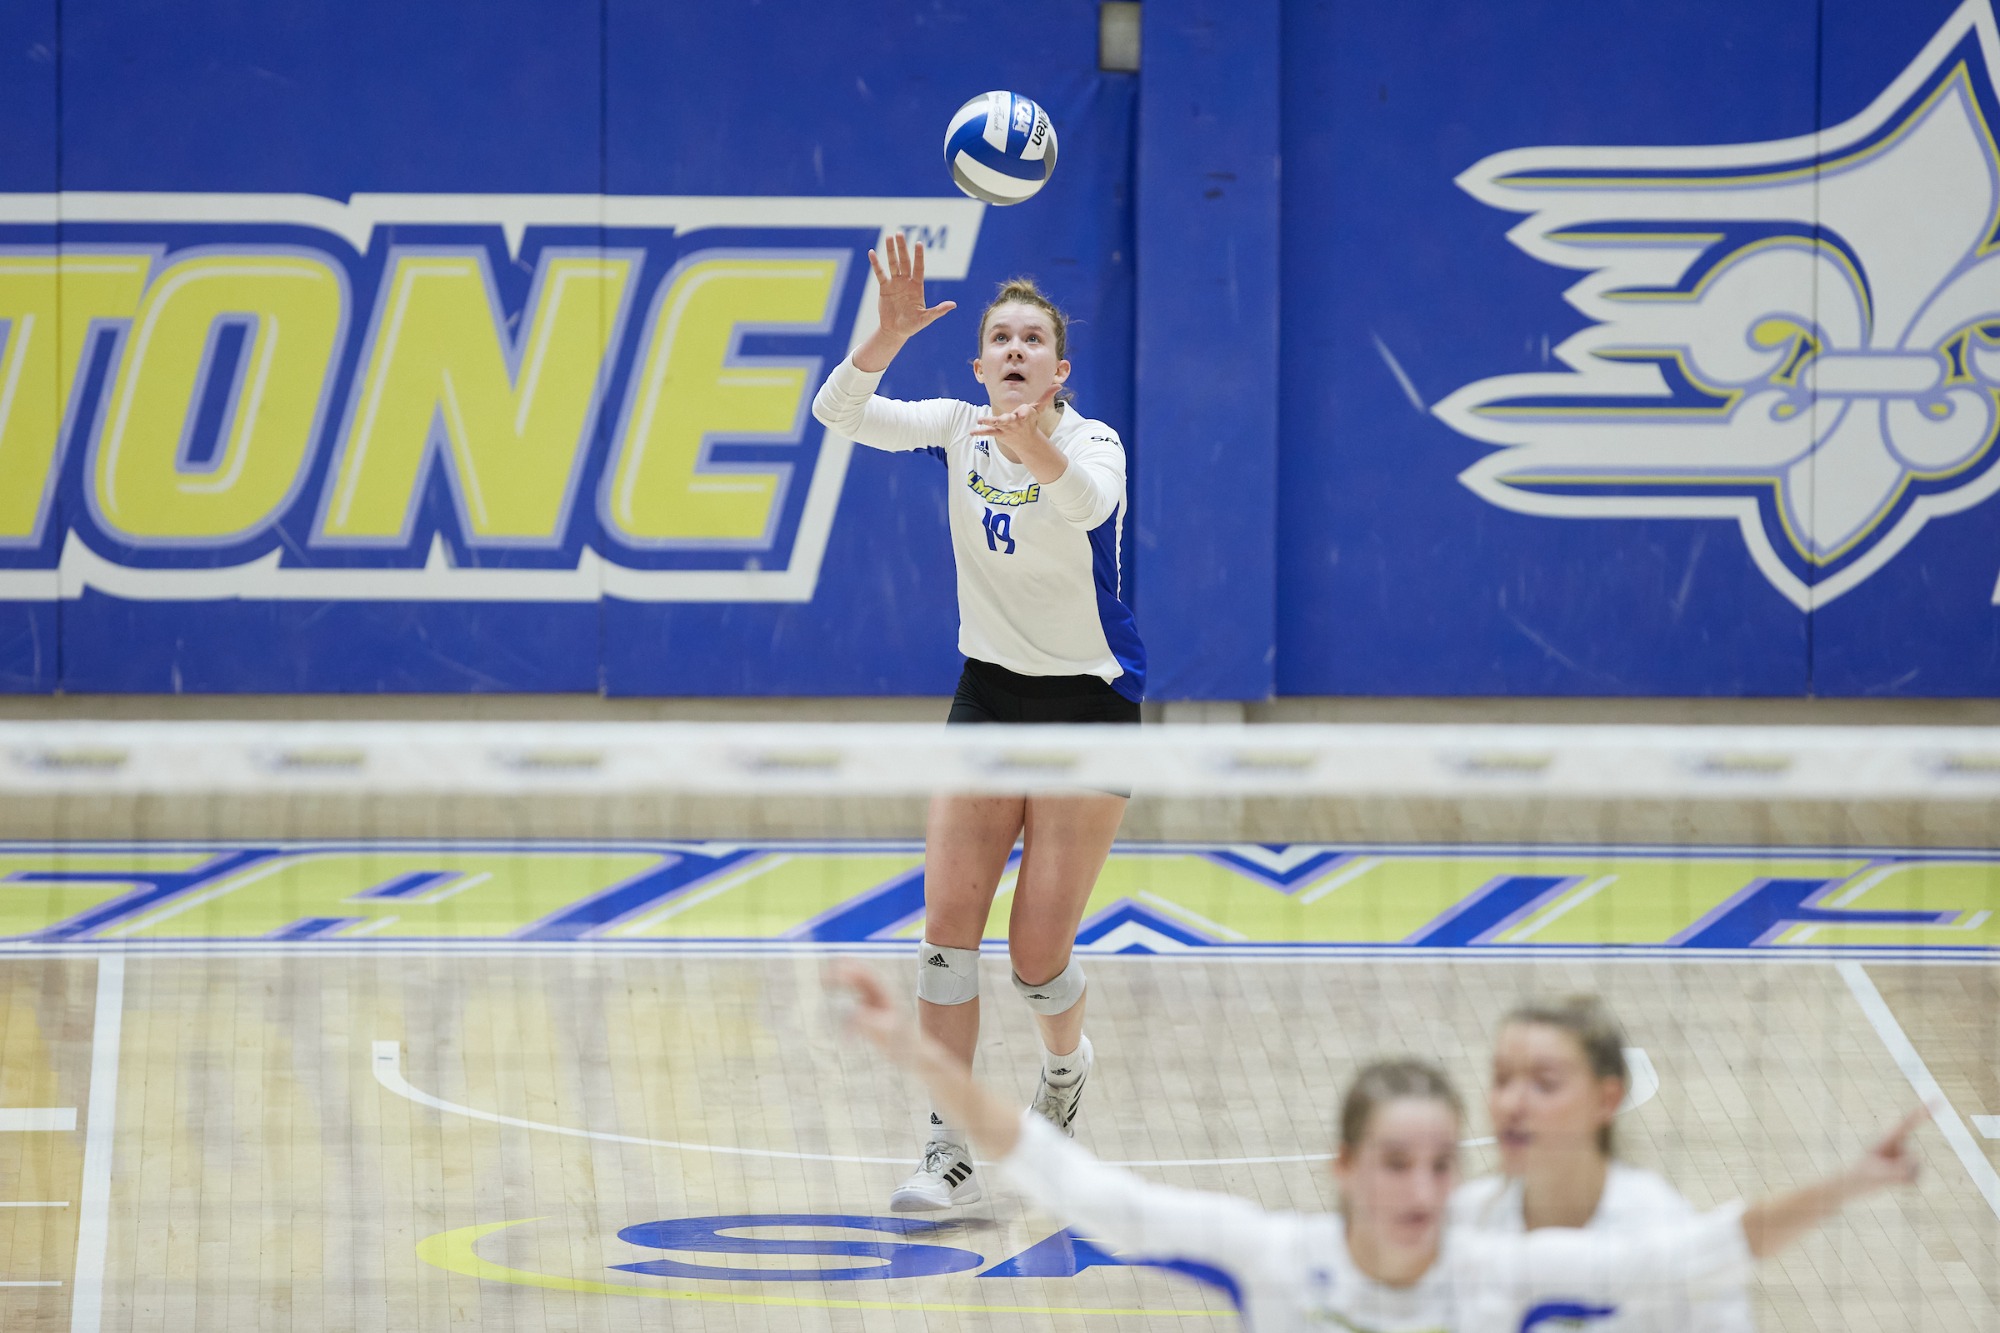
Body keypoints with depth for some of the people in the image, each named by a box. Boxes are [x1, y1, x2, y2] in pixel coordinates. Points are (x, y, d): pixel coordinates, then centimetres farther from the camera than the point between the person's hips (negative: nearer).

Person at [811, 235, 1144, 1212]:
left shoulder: (1090, 442, -15)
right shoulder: (958, 430, -2)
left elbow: (1090, 503, -40)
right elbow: (838, 412, -16)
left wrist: (1038, 450, -62)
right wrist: (891, 333, -35)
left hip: (1091, 702, -4)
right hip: (989, 694, 4)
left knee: (1038, 956, -4)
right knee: (947, 928, -9)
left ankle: (1065, 1066, 30)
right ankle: (949, 1151, -6)